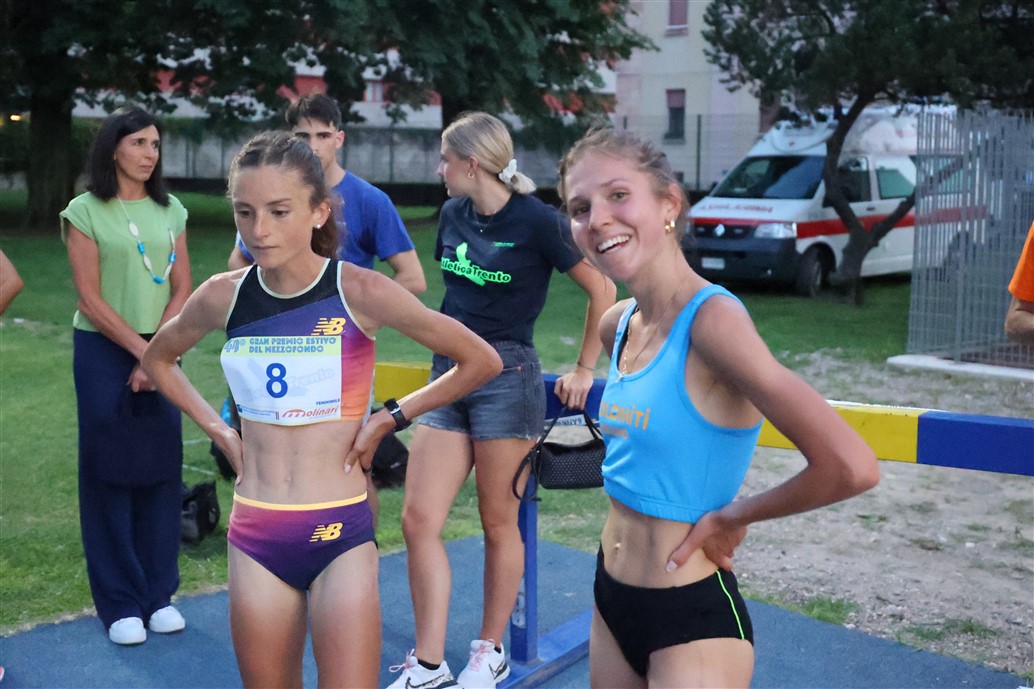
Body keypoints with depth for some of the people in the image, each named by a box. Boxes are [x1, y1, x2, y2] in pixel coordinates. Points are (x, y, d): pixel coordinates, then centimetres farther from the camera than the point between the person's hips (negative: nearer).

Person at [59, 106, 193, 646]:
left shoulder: (171, 212, 8)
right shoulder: (85, 212, -3)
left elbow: (182, 291, 4)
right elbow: (89, 298, -8)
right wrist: (139, 350, -11)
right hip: (104, 351, -3)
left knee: (161, 471, 3)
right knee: (109, 474, 0)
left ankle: (159, 594, 13)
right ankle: (120, 604, 7)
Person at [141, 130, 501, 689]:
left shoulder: (361, 291, -11)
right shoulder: (222, 296, 0)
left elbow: (481, 361, -3)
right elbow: (157, 359, 21)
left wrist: (391, 417, -4)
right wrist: (218, 430, 10)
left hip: (340, 534, -3)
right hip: (254, 536, 4)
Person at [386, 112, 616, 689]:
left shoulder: (536, 220, -11)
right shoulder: (453, 214, 7)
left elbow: (602, 290, -5)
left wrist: (585, 369, -1)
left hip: (507, 379, -6)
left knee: (499, 523, 5)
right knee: (419, 519, -1)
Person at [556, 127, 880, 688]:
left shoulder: (713, 318, -20)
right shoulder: (617, 326, 1)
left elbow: (850, 468, -29)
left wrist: (732, 517, -14)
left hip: (692, 622, -7)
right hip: (611, 600, 7)